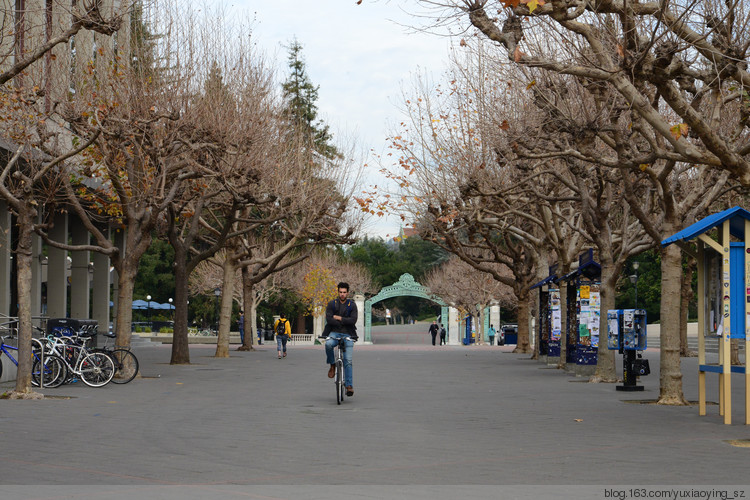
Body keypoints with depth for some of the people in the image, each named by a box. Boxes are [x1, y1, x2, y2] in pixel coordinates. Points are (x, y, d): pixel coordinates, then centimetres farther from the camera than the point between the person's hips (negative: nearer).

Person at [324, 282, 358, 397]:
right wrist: (344, 322, -9)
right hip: (334, 333, 0)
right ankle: (332, 365, -9)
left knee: (348, 361, -9)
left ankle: (349, 385, -7)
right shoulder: (332, 304, 5)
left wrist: (338, 318, -9)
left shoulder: (352, 305, 6)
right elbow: (329, 319, -8)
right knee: (328, 344, -34)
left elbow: (353, 320, -7)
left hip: (347, 335, 0)